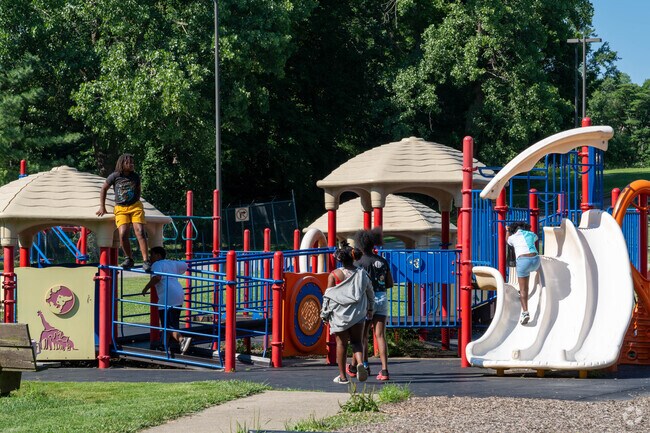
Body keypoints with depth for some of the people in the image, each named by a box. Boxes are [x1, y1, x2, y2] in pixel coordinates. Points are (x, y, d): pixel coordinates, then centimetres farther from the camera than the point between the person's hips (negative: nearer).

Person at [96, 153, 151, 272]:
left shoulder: (136, 177, 4)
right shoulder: (115, 176, -2)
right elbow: (104, 189, 10)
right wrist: (102, 207, 7)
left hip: (135, 207, 0)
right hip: (121, 209, 0)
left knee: (140, 232, -15)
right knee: (123, 234, -17)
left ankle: (146, 261, -18)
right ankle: (129, 259, 3)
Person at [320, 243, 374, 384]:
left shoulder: (334, 275, -7)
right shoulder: (362, 273, 3)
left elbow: (328, 296, -5)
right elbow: (370, 292, 13)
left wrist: (325, 314, 3)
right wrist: (370, 309, 27)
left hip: (339, 314, -2)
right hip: (358, 313, 2)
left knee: (341, 343, 7)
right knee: (356, 341, 12)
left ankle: (342, 376, 11)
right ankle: (360, 362, -16)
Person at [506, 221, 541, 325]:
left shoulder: (513, 237, 14)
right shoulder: (531, 235, 20)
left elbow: (507, 240, 41)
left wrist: (508, 230, 61)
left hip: (523, 261, -3)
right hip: (536, 261, 3)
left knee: (523, 289, -1)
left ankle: (525, 312, -17)